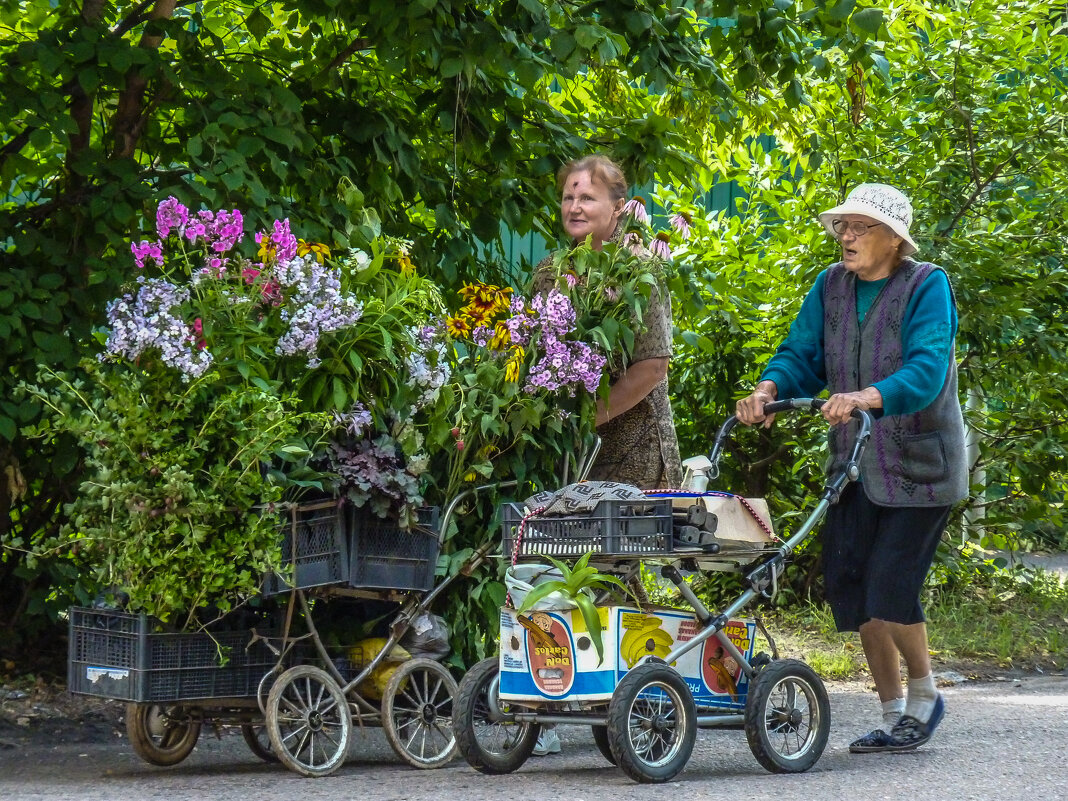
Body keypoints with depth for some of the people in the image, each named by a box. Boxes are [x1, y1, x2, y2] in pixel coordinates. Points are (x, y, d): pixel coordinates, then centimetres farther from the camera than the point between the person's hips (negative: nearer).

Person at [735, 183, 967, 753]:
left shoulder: (927, 287, -11)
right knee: (849, 585, 4)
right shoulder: (832, 287, 6)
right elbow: (802, 354, 4)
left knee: (890, 588, -11)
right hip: (854, 464, 6)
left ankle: (925, 695, 16)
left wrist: (868, 396, -42)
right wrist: (769, 389, -18)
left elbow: (927, 368, -25)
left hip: (917, 466, -6)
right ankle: (893, 717, 18)